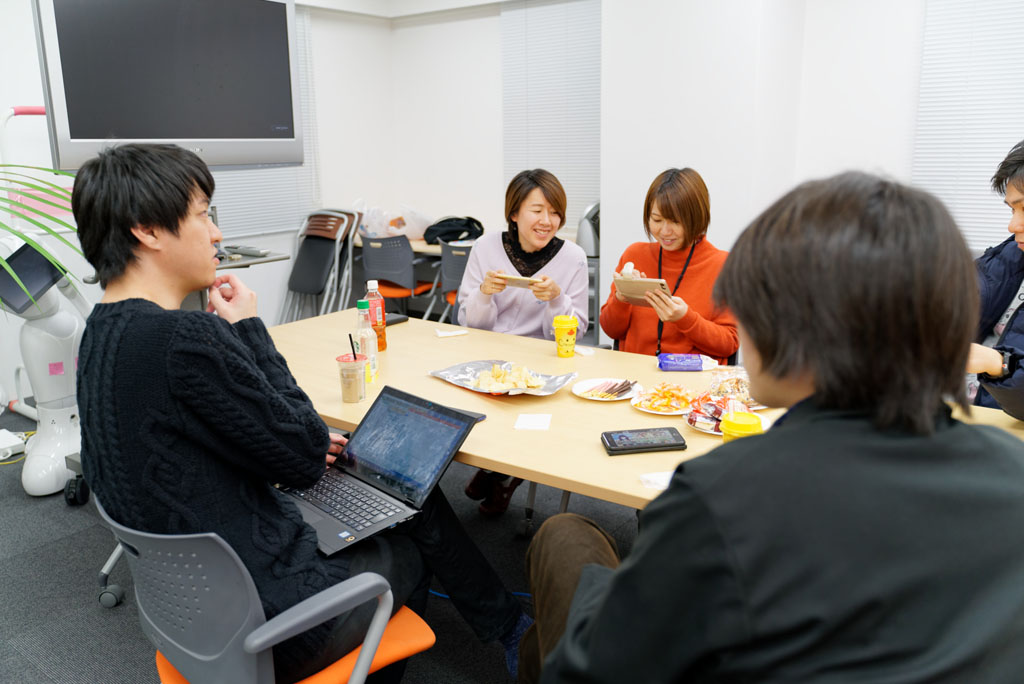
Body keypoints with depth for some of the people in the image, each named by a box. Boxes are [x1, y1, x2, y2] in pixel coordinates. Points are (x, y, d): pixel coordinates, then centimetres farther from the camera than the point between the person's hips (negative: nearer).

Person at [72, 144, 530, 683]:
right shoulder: (186, 338, -30)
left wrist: (303, 447, 8)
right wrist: (248, 330, -13)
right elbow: (307, 457, -19)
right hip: (274, 622, -8)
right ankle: (511, 630, 44)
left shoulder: (102, 333, 2)